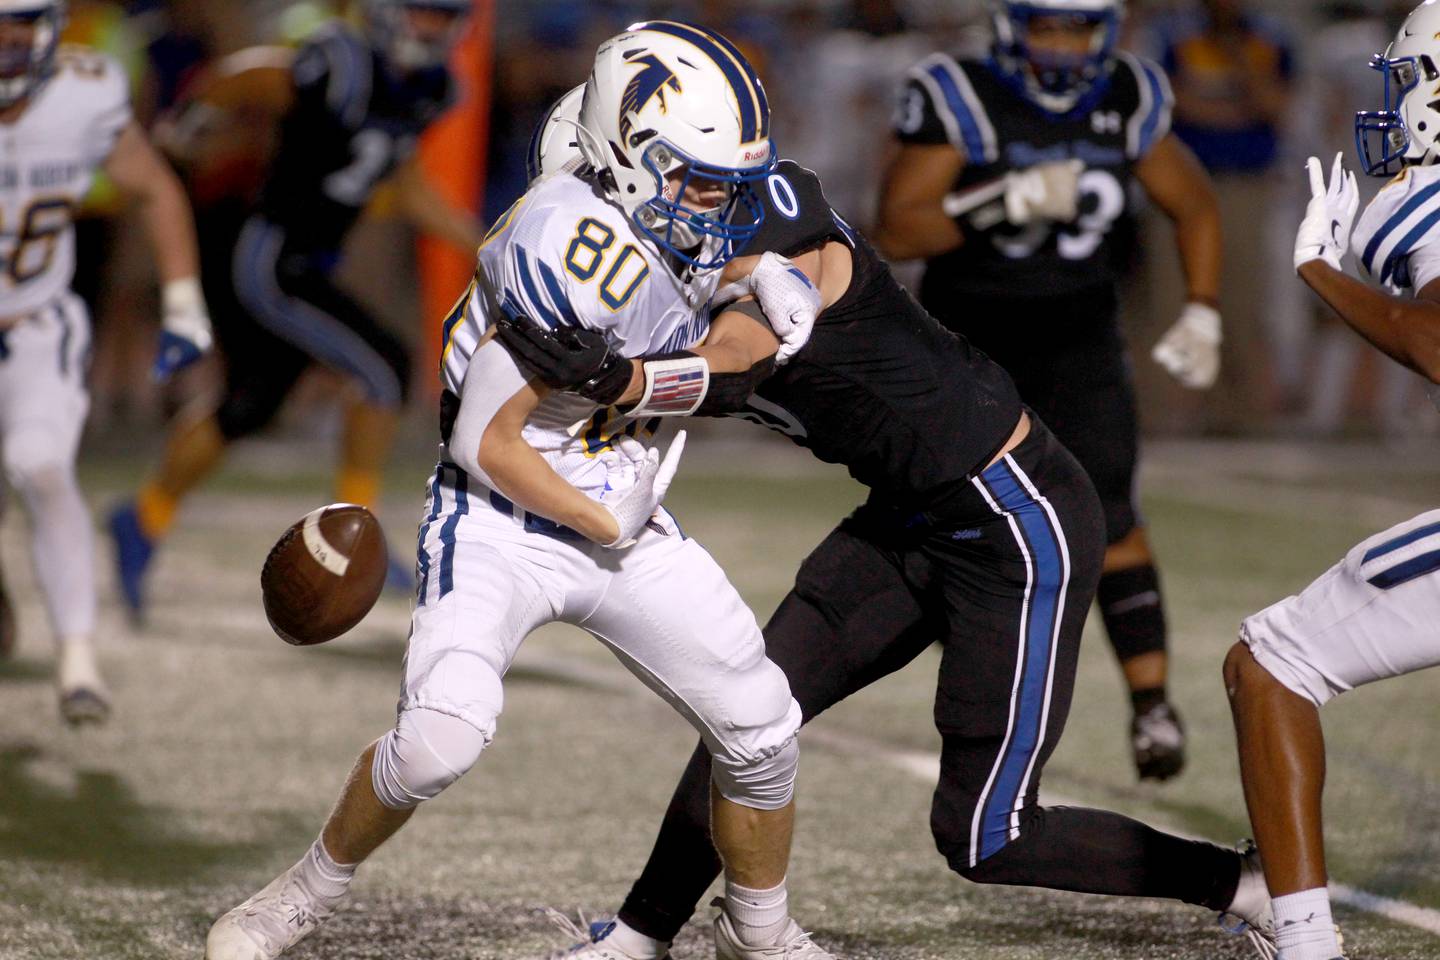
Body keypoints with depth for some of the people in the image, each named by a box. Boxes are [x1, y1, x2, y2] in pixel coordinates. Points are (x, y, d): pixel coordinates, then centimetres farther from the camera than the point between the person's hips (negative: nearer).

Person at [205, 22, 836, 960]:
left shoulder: (683, 233, -4)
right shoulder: (573, 253, -28)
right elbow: (487, 442, -24)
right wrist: (603, 525, -13)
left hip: (624, 522, 8)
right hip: (500, 524, -8)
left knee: (761, 726, 5)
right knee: (442, 737, -25)